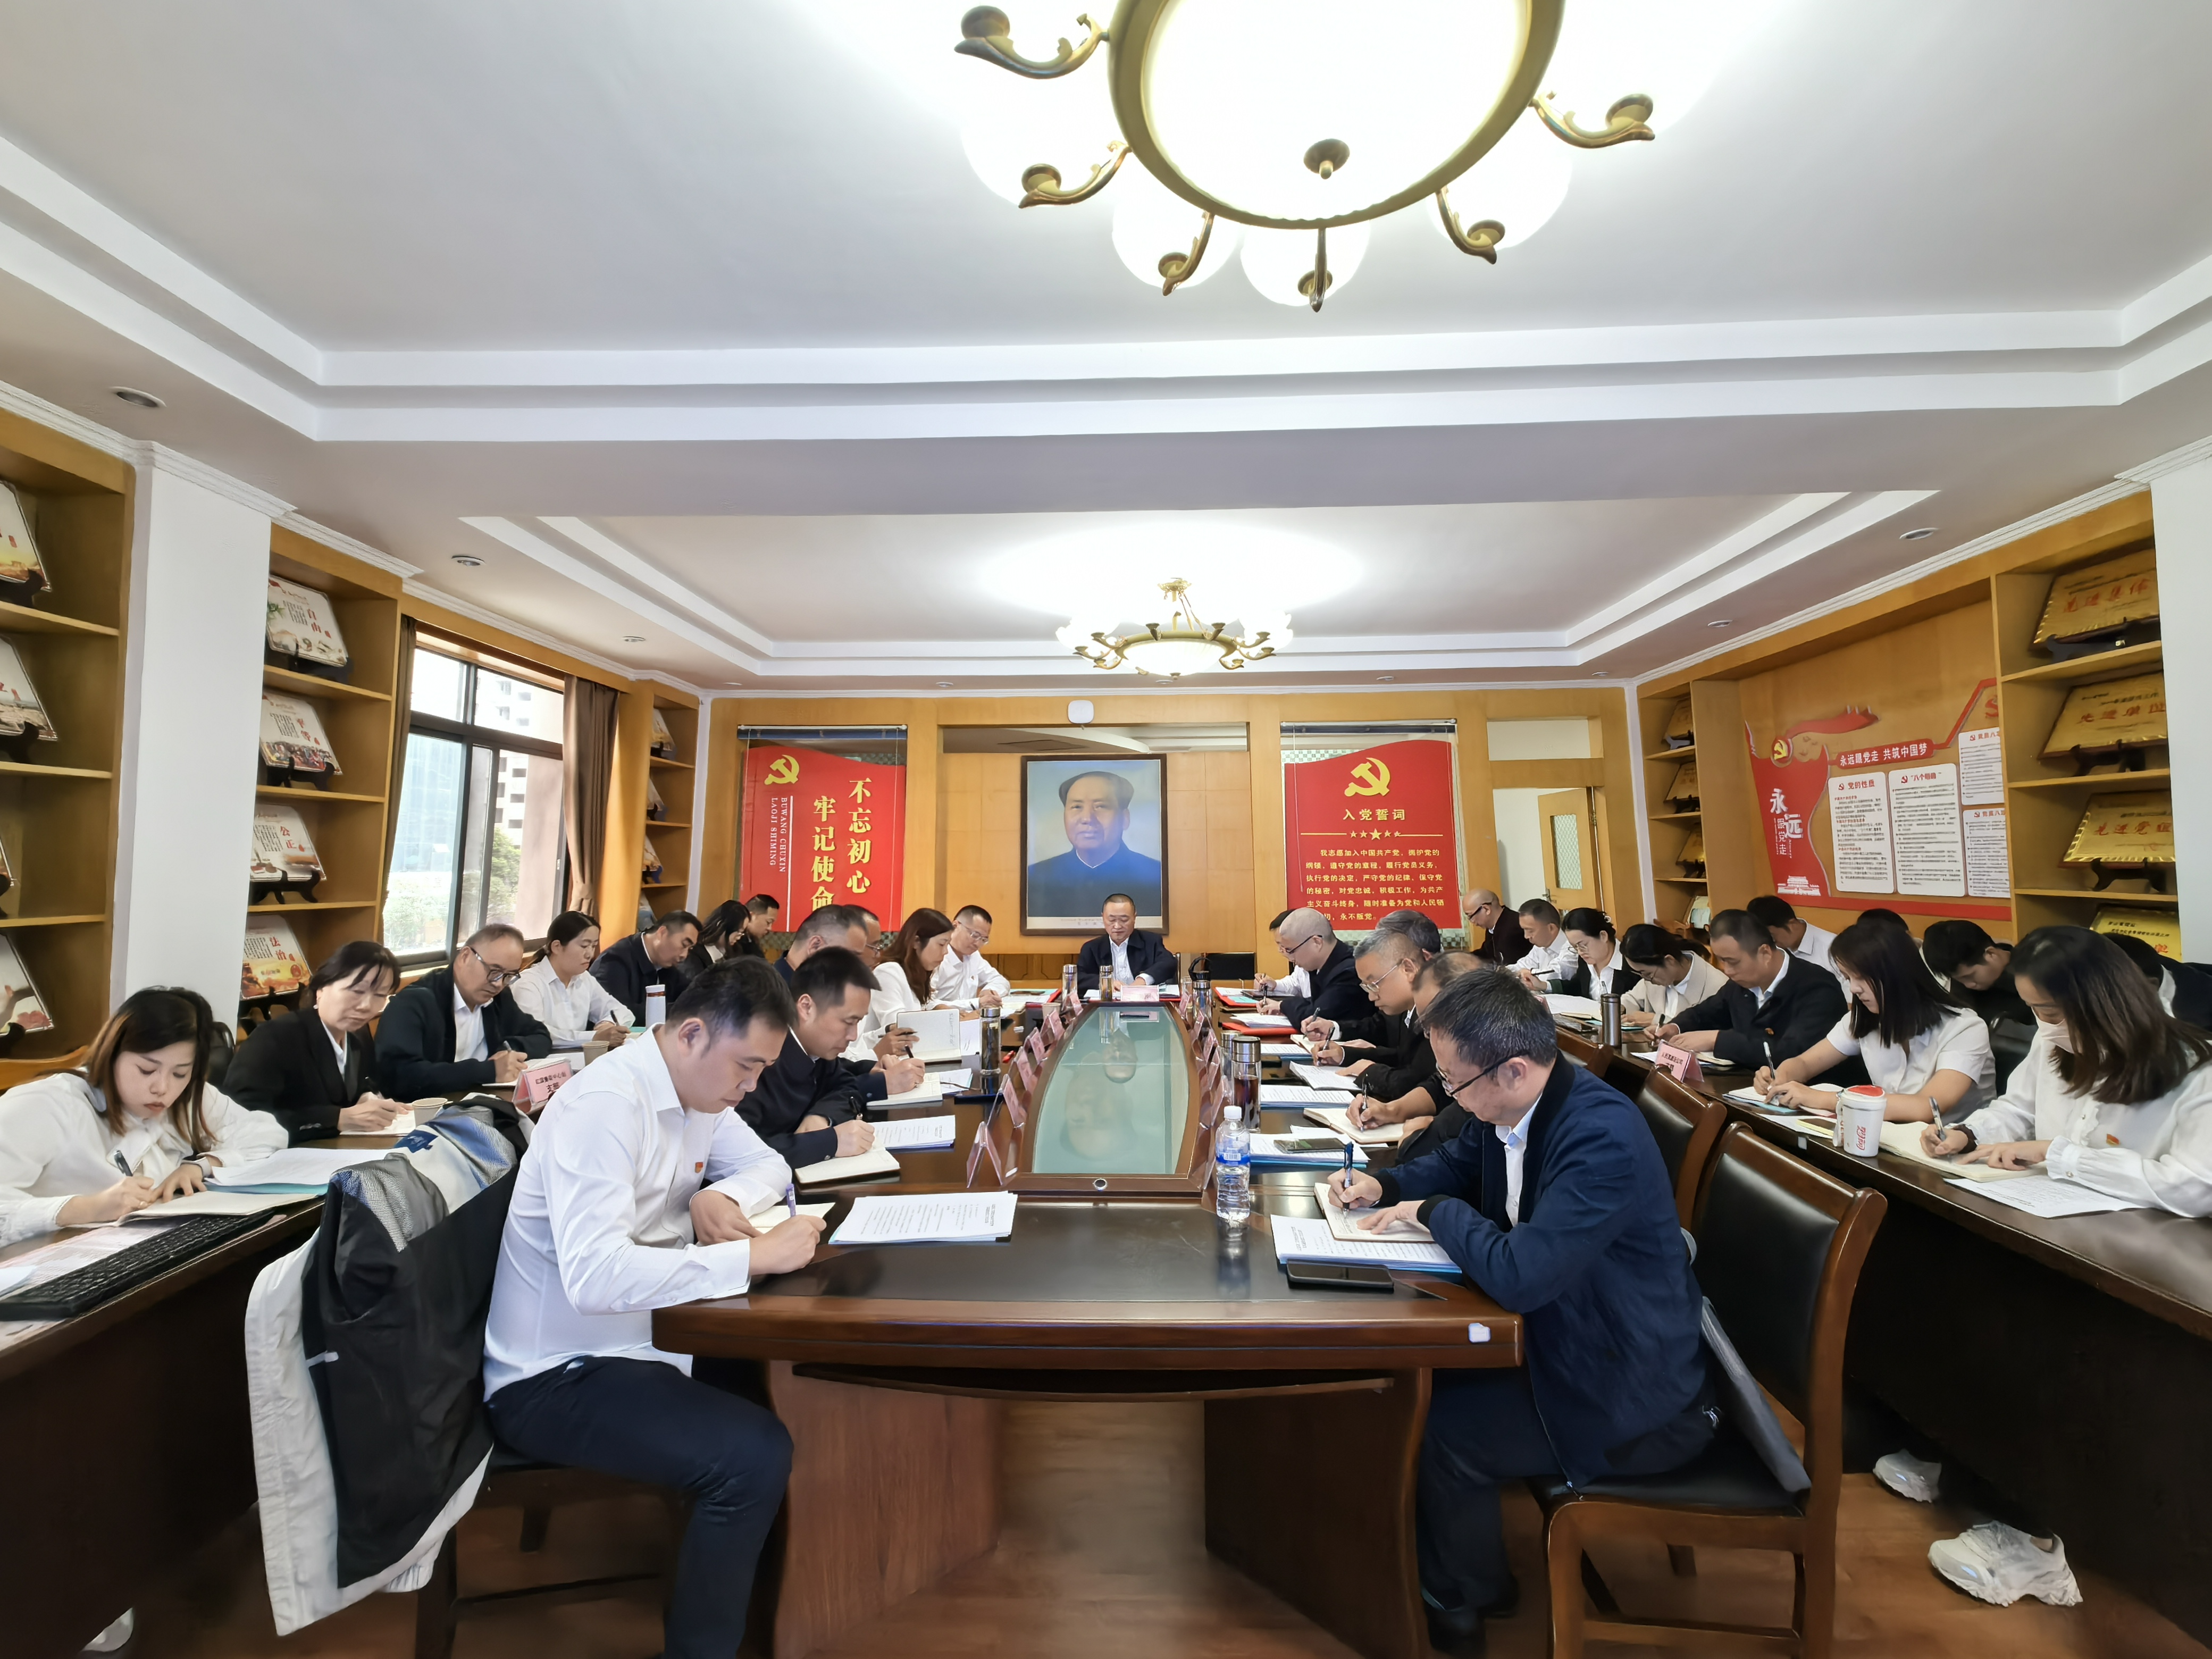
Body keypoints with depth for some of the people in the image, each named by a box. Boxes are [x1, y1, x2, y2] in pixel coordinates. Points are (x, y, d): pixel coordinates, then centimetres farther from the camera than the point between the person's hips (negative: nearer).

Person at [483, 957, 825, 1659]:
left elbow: (769, 1166, 9)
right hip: (556, 1377, -8)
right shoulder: (606, 1103, -27)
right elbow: (596, 1276, -35)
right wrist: (753, 1255, -33)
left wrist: (721, 1198, -12)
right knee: (756, 1454, -22)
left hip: (641, 1339, 8)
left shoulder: (699, 1089, -1)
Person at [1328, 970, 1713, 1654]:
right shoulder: (1513, 1106, -7)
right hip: (1566, 1333, 8)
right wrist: (1384, 1185, -6)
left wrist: (1434, 1211, -20)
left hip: (1631, 1402, -8)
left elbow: (1518, 1276, -37)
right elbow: (1456, 1163, 12)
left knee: (1440, 1430, -9)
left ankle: (1457, 1601, 22)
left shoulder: (1602, 1138, -34)